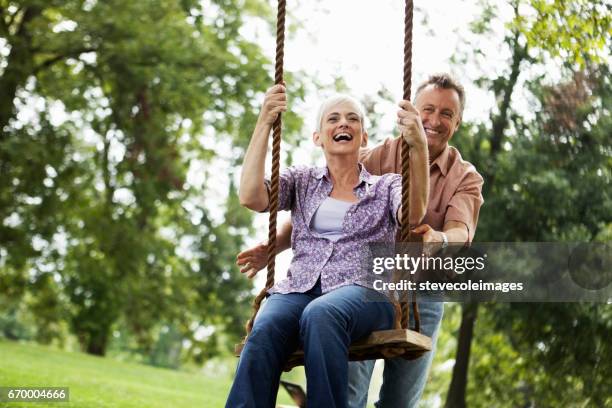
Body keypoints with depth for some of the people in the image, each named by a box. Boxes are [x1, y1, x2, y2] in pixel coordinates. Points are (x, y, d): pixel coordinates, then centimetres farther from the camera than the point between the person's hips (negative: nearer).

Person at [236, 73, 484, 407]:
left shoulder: (466, 179, 1)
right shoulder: (376, 158, -1)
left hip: (421, 300, 2)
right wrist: (274, 246, -19)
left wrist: (438, 239, -43)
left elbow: (461, 231, -18)